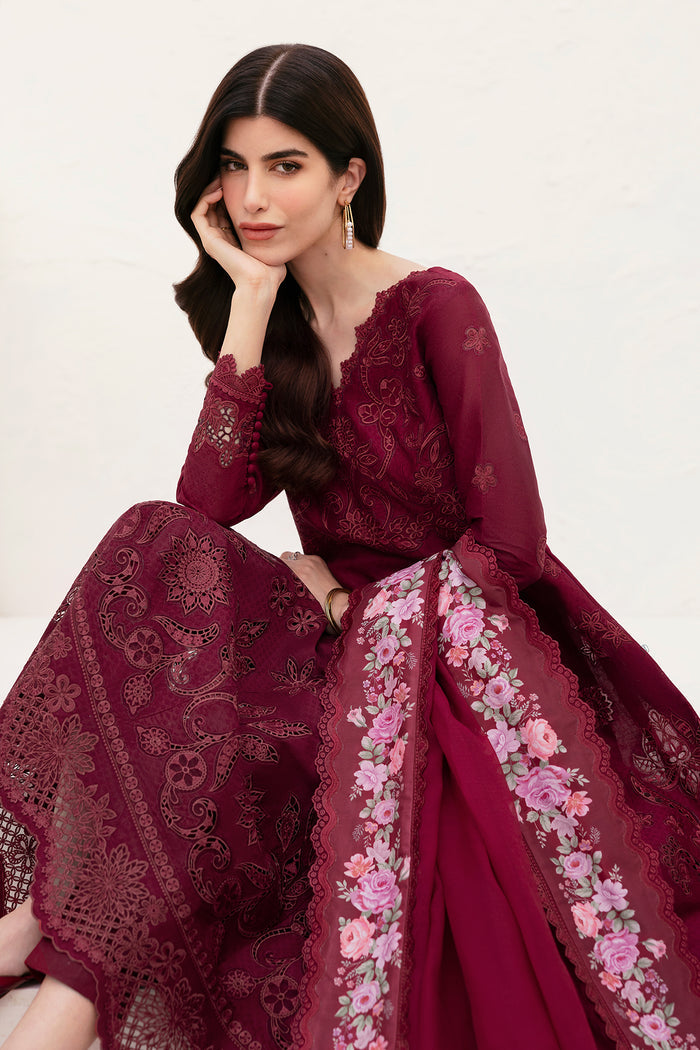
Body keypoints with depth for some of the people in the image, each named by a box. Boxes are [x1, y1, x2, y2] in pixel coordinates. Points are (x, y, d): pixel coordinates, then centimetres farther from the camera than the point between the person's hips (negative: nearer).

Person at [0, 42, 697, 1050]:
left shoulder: (437, 308, -9)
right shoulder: (273, 322, 6)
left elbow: (511, 539, -14)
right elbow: (206, 506, -11)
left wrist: (342, 592, -8)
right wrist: (251, 301, -13)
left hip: (453, 628, -4)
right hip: (344, 626, 4)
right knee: (163, 551, -21)